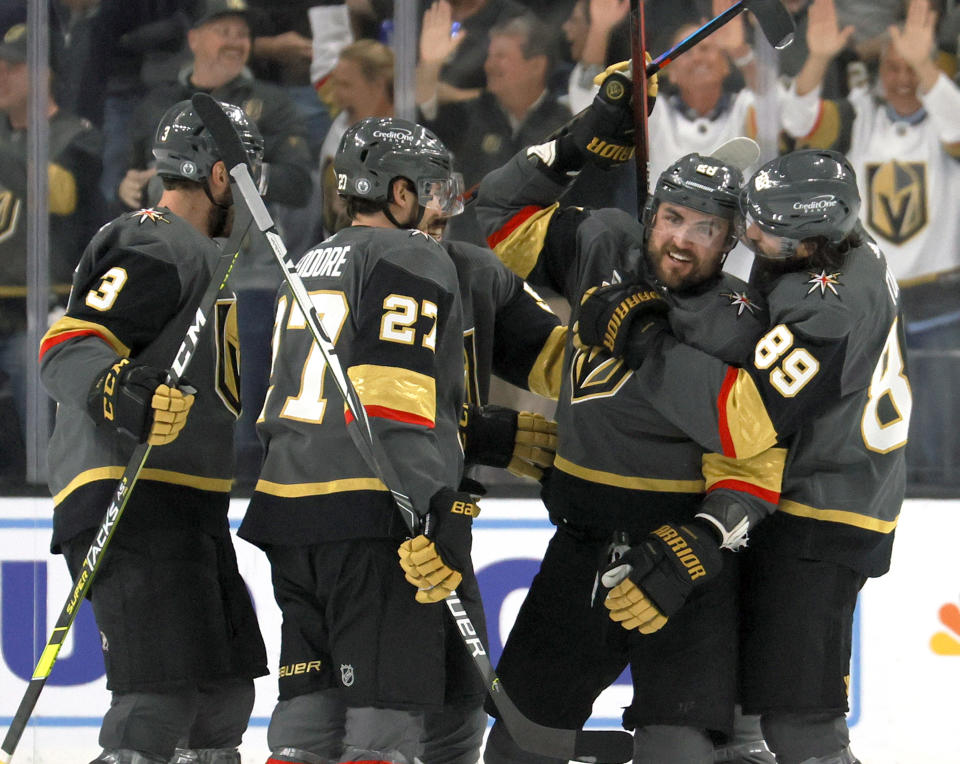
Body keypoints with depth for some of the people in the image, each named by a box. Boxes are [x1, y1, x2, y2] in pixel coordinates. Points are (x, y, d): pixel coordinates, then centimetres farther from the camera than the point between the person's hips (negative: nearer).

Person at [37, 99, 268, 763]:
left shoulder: (198, 253, 23)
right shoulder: (156, 249, -12)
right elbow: (67, 348, -24)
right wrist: (121, 393, -40)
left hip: (189, 508, 11)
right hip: (131, 502, -11)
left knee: (226, 692, 13)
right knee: (162, 700, -20)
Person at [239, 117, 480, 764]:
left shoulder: (311, 266, 24)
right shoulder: (412, 260, -4)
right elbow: (396, 397, -17)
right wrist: (439, 517, -22)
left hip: (290, 514, 9)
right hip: (375, 516, -9)